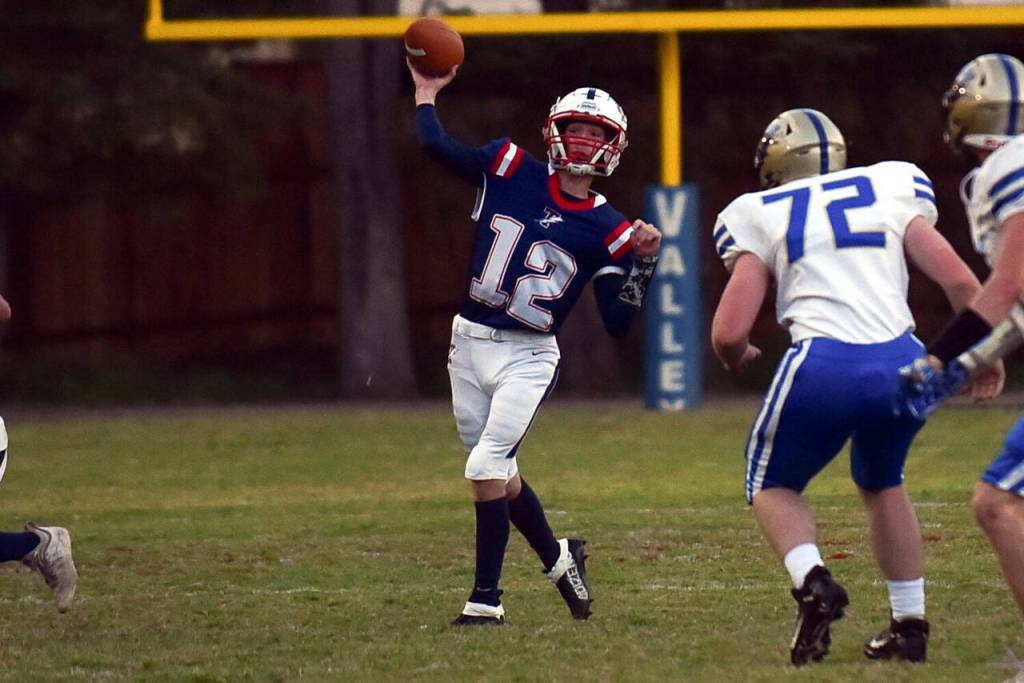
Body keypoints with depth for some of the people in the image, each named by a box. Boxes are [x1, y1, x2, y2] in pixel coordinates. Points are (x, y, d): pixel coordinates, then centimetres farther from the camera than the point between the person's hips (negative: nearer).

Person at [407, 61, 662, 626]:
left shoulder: (607, 231, -3)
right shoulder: (509, 169, 1)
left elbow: (617, 324, -4)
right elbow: (436, 146, -4)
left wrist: (642, 262, -15)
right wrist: (425, 94, 5)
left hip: (528, 357, -3)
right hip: (469, 345, 3)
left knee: (487, 468, -16)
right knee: (499, 473, 12)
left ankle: (485, 599, -9)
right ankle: (559, 558, 36)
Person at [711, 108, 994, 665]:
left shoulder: (761, 216, 14)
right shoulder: (893, 189, 19)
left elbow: (729, 333, 6)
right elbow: (960, 283, 10)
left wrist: (736, 359, 29)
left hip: (824, 366, -3)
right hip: (903, 364, 3)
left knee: (773, 485, 22)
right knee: (880, 482, 31)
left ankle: (811, 581, -6)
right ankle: (909, 624, 25)